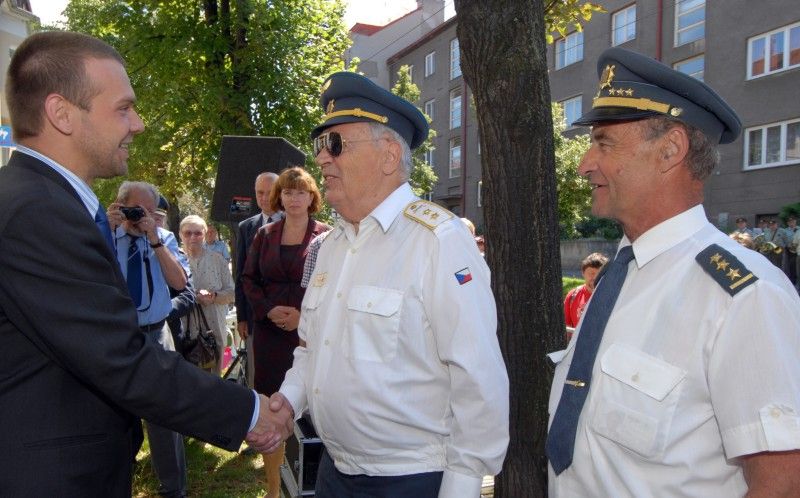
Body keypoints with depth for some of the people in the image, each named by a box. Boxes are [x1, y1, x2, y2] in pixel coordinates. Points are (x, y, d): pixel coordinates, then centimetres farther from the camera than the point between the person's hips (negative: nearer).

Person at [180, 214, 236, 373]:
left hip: (213, 328, 2)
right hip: (183, 330, -2)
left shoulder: (217, 259, 7)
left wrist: (214, 296, -13)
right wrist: (195, 297, -18)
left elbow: (231, 291, 6)